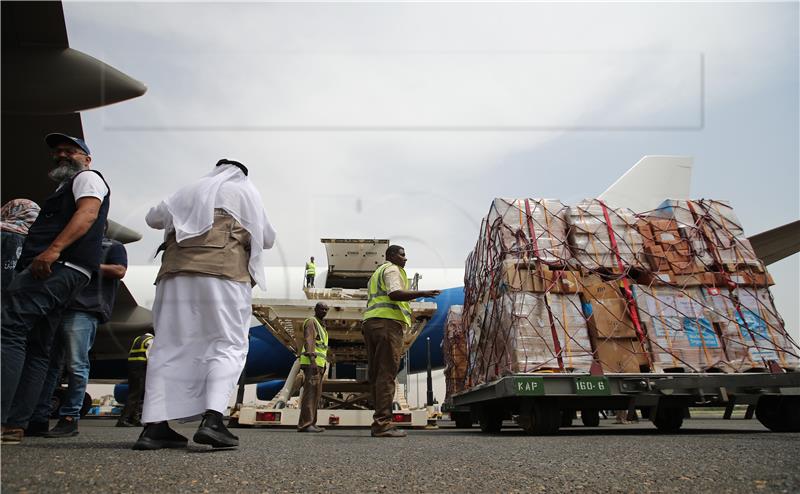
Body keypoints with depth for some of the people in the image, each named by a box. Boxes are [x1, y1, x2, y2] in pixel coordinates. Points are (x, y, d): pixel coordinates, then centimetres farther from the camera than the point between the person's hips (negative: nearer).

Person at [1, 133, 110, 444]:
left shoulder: (87, 177, 6)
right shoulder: (66, 188, 36)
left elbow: (87, 212, -14)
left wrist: (53, 249, -26)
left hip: (57, 266, -11)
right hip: (58, 271, 11)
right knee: (36, 350, 6)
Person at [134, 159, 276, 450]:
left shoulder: (190, 190, 26)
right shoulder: (246, 191, 20)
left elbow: (153, 218, 33)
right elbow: (267, 238, 24)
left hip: (177, 273, 4)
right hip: (224, 273, -3)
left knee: (169, 345, 4)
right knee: (228, 345, -5)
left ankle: (154, 425, -5)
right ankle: (212, 419, -24)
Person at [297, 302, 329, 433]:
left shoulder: (321, 327, 27)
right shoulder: (311, 322, -3)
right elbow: (308, 341, -16)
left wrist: (322, 368, 22)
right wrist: (313, 361, -27)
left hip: (318, 364, 10)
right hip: (311, 362, -10)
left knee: (315, 394, 4)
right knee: (310, 392, -16)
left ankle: (310, 424, 3)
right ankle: (305, 424, -22)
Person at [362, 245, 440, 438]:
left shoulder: (376, 274, 32)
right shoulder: (392, 269, 3)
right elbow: (394, 293, -15)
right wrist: (422, 293, -21)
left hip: (370, 322, 10)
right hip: (388, 322, -9)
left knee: (375, 374, 5)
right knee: (386, 374, -13)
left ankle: (379, 422, 5)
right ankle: (382, 424, -17)